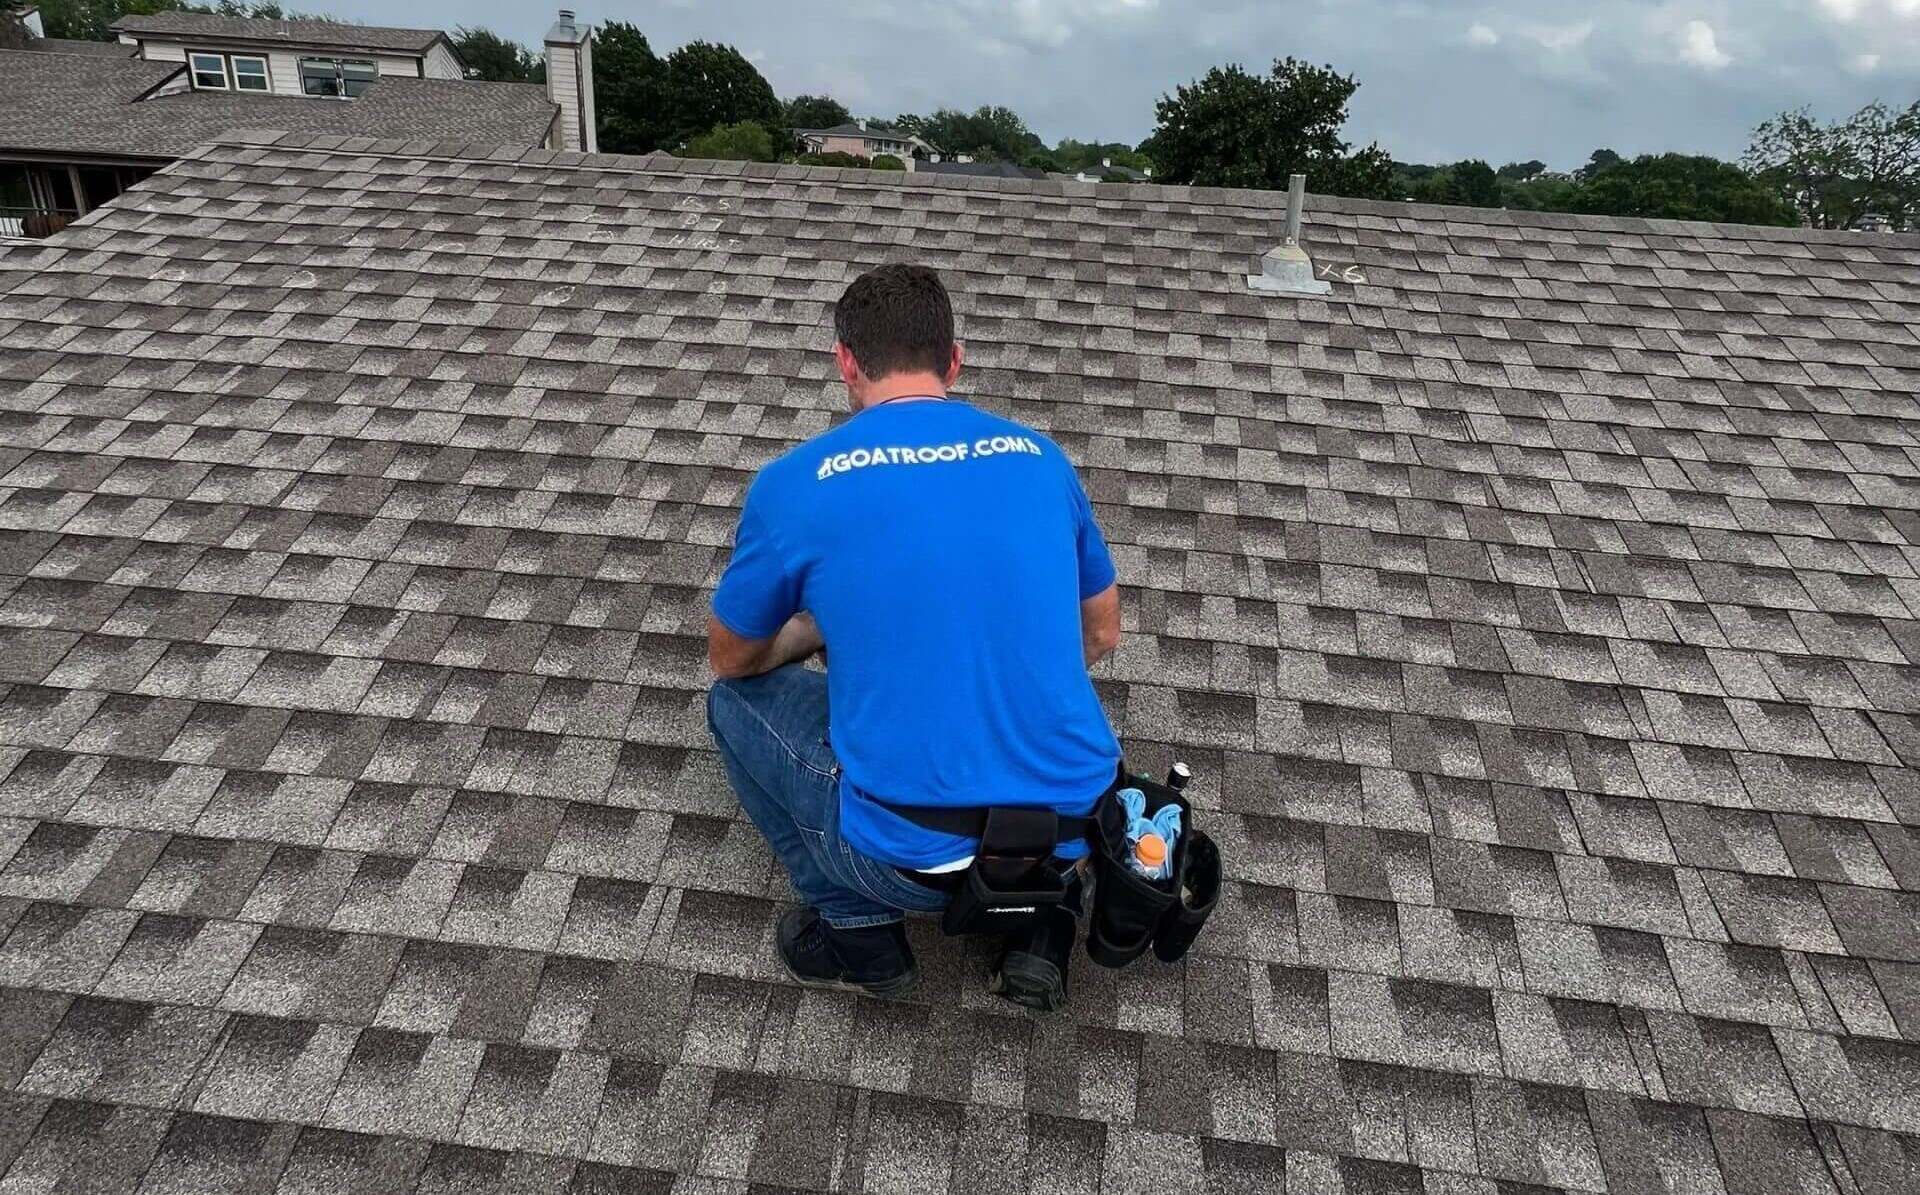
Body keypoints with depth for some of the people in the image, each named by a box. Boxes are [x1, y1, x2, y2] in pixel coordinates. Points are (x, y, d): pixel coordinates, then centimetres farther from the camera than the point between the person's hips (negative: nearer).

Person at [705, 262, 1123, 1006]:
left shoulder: (796, 483, -5)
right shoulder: (1040, 459, 5)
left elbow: (731, 658, 11)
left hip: (916, 855, -3)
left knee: (737, 699, 22)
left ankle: (858, 932, 15)